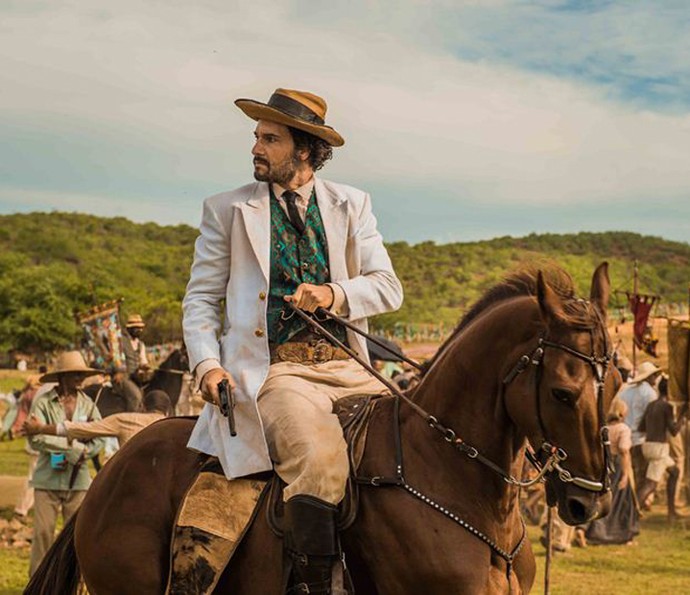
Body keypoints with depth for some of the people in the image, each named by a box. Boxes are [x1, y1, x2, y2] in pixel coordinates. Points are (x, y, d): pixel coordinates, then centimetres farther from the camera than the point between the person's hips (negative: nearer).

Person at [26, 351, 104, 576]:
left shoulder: (87, 404, 6)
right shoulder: (43, 402, -4)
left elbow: (98, 440, 3)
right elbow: (35, 439, -14)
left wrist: (79, 454, -16)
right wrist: (73, 446, -16)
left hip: (78, 479, 3)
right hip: (48, 479, -3)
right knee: (43, 531, -3)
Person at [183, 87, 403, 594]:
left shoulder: (352, 205, 14)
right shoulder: (227, 210, 9)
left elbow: (388, 287, 6)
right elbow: (201, 297, 8)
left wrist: (334, 293, -14)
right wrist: (207, 363, -9)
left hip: (347, 368, 4)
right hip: (275, 371, -4)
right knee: (319, 459, -32)